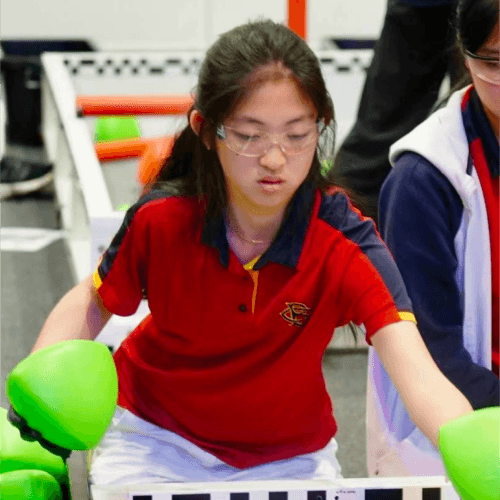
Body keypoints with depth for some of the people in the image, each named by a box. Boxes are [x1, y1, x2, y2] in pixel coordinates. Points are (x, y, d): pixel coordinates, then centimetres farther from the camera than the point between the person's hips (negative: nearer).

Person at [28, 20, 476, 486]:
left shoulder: (344, 245, -26)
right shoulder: (161, 220, -22)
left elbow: (418, 377, -37)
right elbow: (92, 303, -1)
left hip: (288, 456, 1)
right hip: (156, 437, 0)